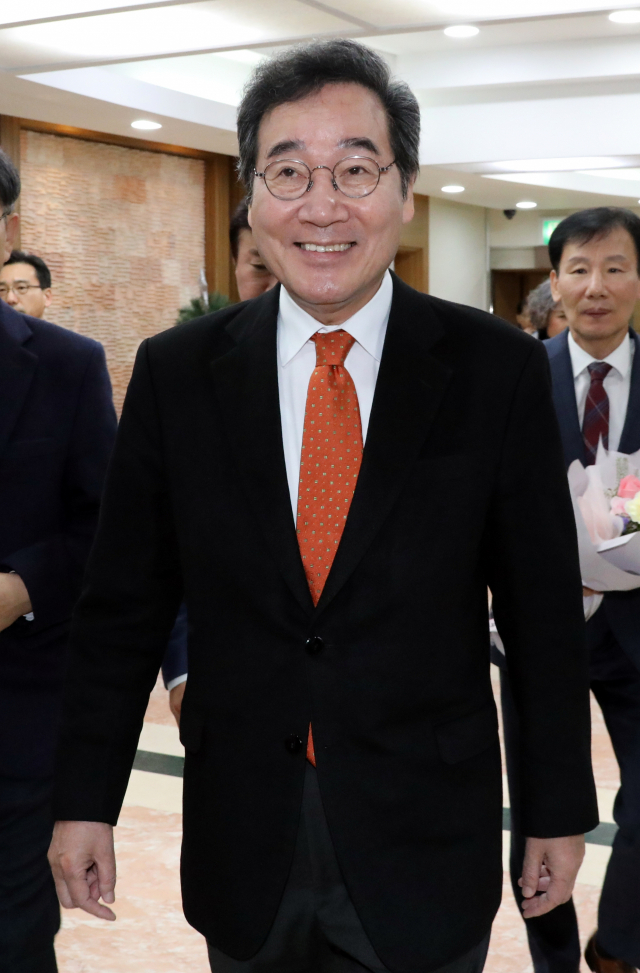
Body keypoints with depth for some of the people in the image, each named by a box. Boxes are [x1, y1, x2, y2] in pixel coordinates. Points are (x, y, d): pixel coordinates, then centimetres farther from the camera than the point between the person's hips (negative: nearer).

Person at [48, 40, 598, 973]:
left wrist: (560, 808, 2)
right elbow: (124, 606, 1)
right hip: (240, 847, 2)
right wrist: (85, 800, 2)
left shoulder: (497, 370, -7)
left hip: (426, 850, -1)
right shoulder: (177, 371, -3)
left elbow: (545, 613, -3)